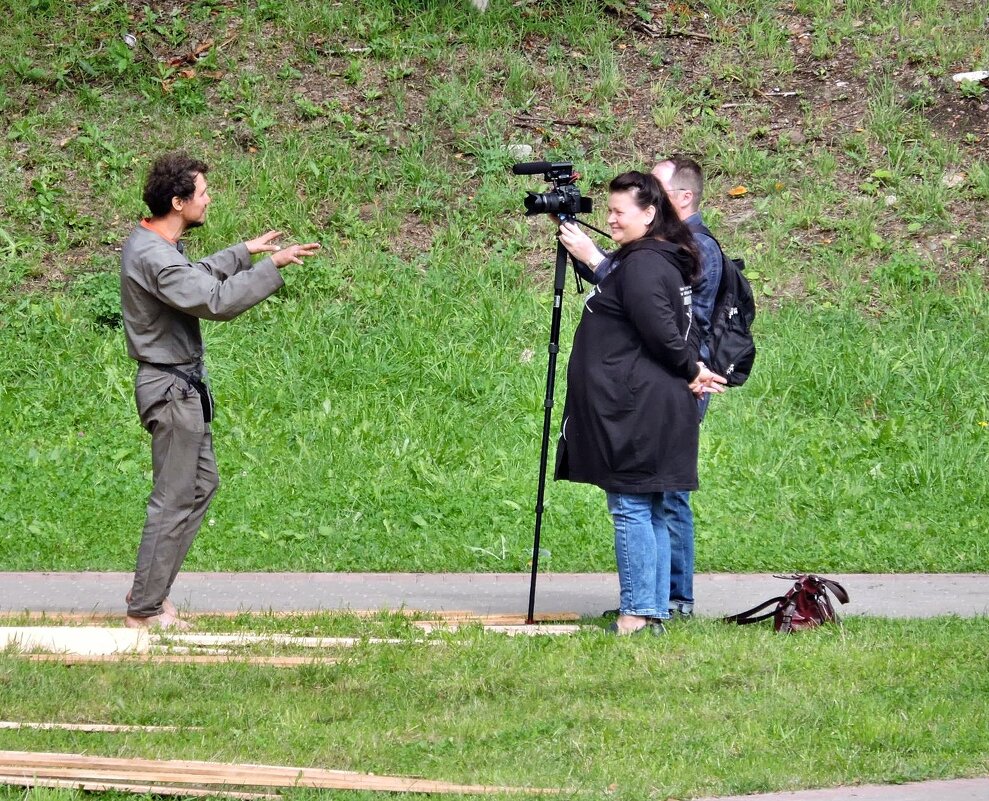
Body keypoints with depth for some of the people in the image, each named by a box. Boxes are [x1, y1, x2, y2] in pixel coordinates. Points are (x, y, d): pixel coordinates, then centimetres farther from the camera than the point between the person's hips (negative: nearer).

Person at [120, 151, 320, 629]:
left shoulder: (150, 244, 9)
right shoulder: (154, 258, -25)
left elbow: (194, 279, 28)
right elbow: (216, 301, -31)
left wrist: (244, 252, 26)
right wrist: (271, 266, -26)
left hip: (183, 386, 11)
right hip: (170, 388, -11)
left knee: (202, 482, 18)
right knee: (174, 499, -5)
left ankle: (149, 590, 22)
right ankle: (144, 611, 1)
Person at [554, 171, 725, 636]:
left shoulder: (642, 265, -15)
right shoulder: (667, 262, 18)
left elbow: (662, 332, -19)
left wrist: (690, 371, -4)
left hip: (637, 406, -10)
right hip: (653, 407, 10)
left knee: (631, 508, -9)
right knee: (651, 512, 10)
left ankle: (637, 614, -10)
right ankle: (655, 611, 12)